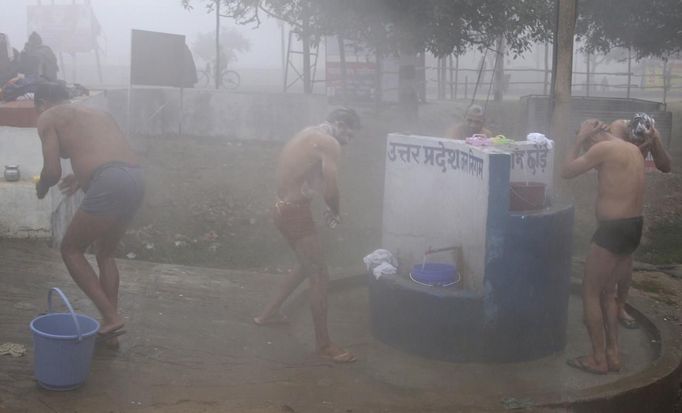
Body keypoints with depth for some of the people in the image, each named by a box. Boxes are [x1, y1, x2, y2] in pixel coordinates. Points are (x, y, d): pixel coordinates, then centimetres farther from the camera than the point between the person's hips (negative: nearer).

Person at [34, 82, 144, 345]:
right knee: (105, 253, 23)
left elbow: (53, 171, 2)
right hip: (136, 179, 7)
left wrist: (41, 187, 24)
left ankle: (111, 317, 4)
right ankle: (110, 326, 23)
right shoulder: (97, 113, 31)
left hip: (110, 185, -7)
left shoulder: (48, 117, 11)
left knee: (71, 250, 12)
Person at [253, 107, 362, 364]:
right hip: (295, 214, -10)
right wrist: (335, 212, -1)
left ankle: (269, 313, 38)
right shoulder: (329, 144, -16)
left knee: (307, 266, 27)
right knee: (320, 277, -4)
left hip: (284, 207, 10)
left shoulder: (307, 135, 14)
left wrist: (328, 208, 6)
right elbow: (331, 189, -21)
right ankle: (324, 345, 3)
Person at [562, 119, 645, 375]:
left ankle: (598, 359, 9)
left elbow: (567, 171, -6)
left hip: (613, 230, -9)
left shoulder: (603, 148, -13)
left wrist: (579, 140, 3)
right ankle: (612, 354, 22)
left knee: (590, 293, 5)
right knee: (607, 292, 20)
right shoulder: (633, 150, 13)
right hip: (634, 227, 9)